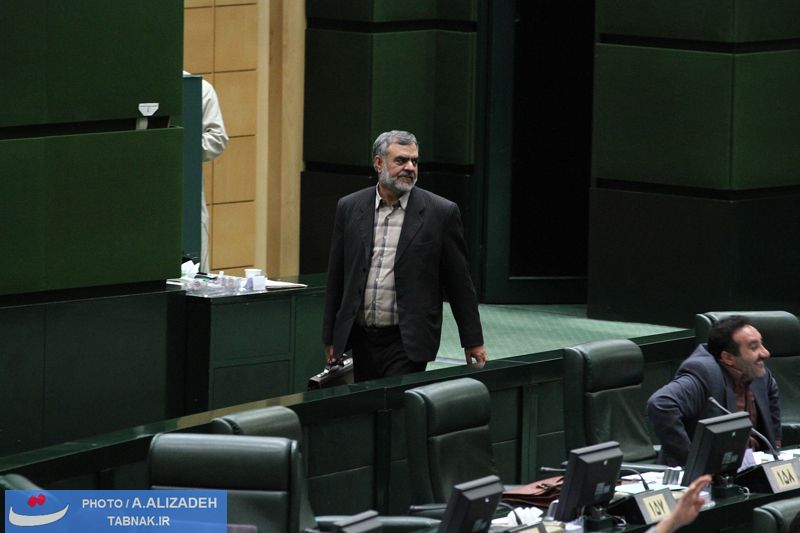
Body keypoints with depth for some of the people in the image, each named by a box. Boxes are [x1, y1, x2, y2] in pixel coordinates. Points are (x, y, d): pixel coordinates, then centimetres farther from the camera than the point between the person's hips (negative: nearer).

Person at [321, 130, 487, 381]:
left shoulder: (440, 212, -2)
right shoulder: (350, 208, 7)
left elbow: (459, 283, 2)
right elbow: (336, 278, 11)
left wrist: (473, 341, 3)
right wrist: (330, 337, 11)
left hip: (408, 342, -4)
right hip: (361, 338, 4)